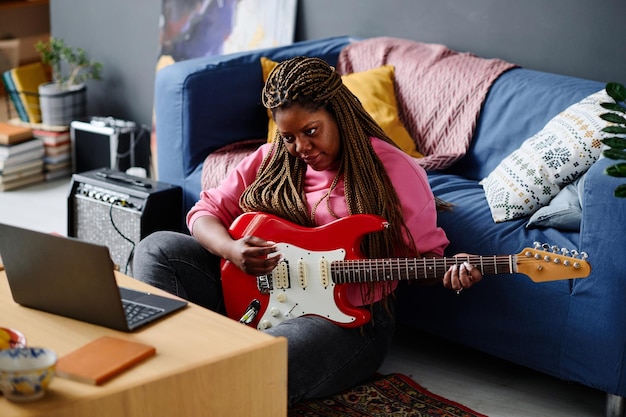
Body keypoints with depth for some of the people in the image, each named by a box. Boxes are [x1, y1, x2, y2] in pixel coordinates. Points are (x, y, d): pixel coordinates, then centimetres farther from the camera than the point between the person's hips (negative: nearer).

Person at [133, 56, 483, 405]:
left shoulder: (394, 170, -6)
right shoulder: (271, 160, 7)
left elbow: (424, 254, 0)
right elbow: (208, 211, 7)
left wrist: (451, 272, -23)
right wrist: (231, 250, -15)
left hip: (347, 321, -5)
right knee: (157, 250, -8)